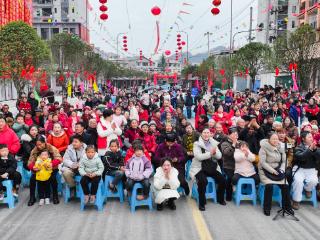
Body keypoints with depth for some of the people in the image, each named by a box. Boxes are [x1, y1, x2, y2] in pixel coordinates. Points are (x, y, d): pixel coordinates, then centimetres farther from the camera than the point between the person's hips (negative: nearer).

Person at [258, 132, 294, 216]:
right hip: (266, 171, -5)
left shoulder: (280, 148, 9)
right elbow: (262, 162, -15)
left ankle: (287, 206, 4)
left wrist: (282, 169, -7)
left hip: (277, 171, 5)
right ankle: (267, 208, -13)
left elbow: (283, 161, 13)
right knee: (269, 185, -28)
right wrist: (272, 171, -19)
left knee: (285, 186, -15)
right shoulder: (264, 148, -9)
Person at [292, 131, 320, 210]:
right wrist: (310, 149, -28)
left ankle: (307, 189, 9)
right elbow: (300, 157, -22)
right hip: (300, 168, -2)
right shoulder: (299, 147, -2)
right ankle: (296, 201, -14)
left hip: (311, 169, 3)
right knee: (298, 180, -30)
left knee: (313, 181, -27)